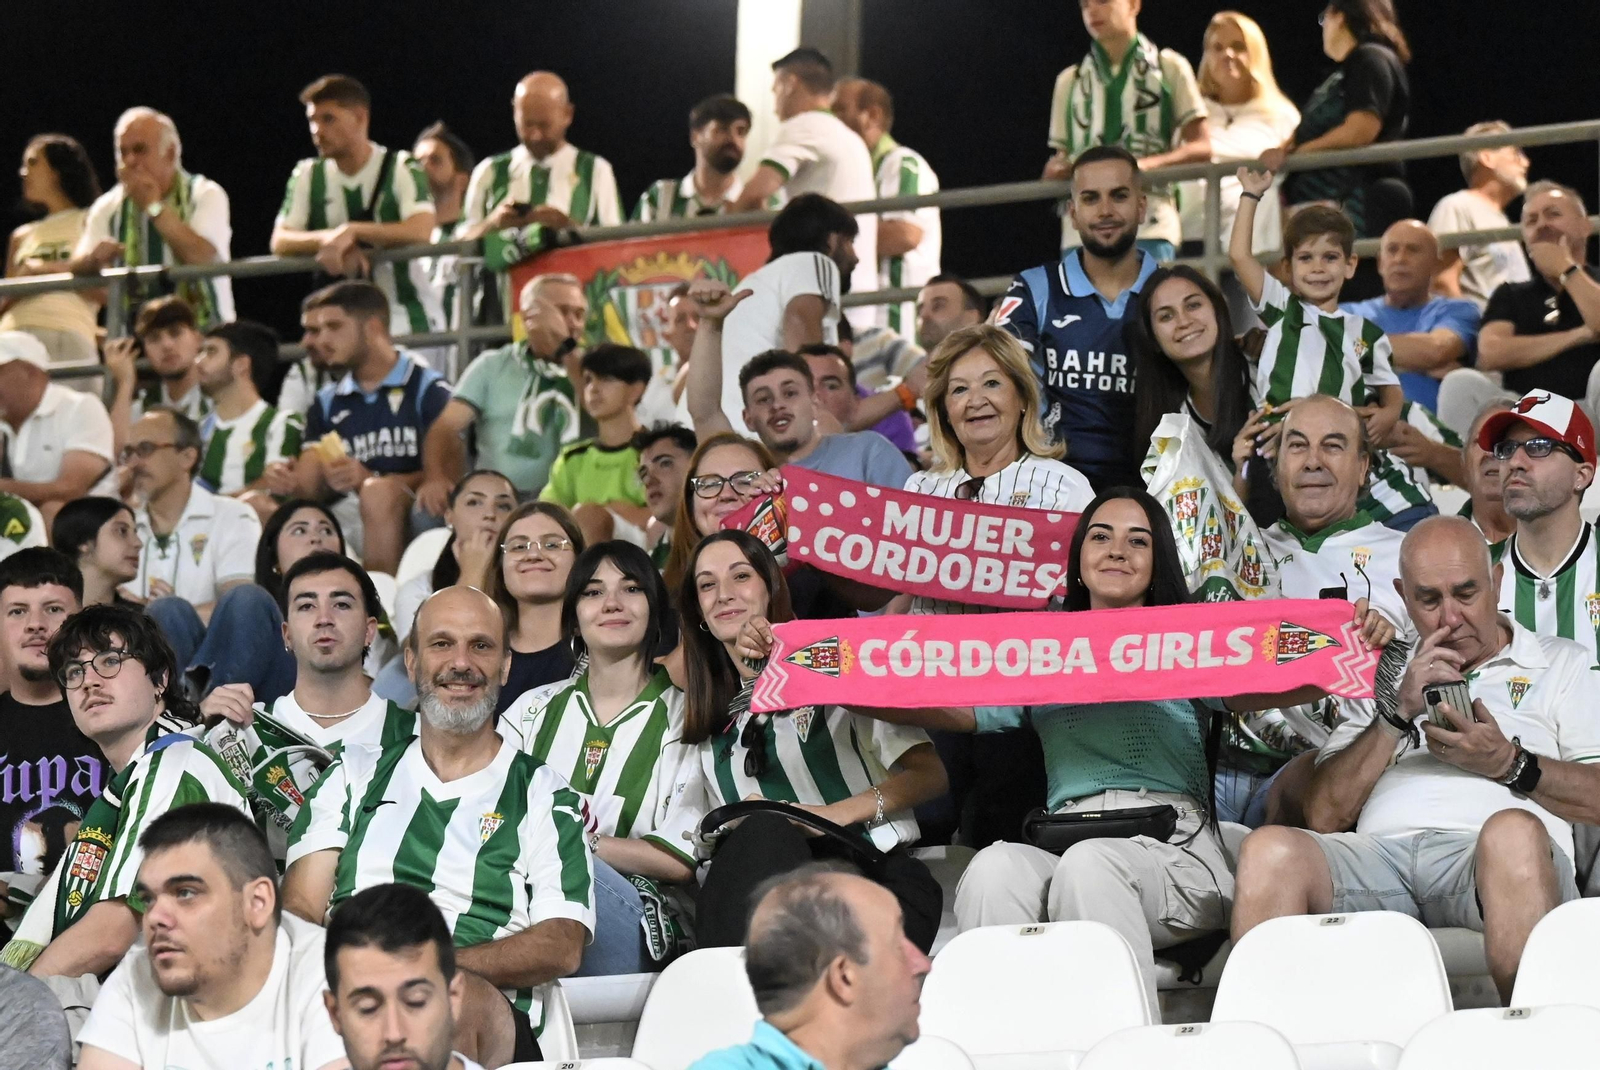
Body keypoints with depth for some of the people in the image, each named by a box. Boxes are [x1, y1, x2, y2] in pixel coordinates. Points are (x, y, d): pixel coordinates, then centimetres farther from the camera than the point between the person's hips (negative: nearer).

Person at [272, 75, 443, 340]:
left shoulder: (403, 169, -4)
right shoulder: (307, 176, 8)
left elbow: (420, 232, -19)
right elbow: (280, 242, -1)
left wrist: (350, 231, -22)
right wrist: (331, 238, -20)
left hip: (408, 318, -3)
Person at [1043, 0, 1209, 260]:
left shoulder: (1169, 68, 10)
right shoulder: (1070, 80, 21)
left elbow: (1202, 148, 4)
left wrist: (1145, 163, -15)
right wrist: (1058, 168, -5)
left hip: (1148, 224, -3)